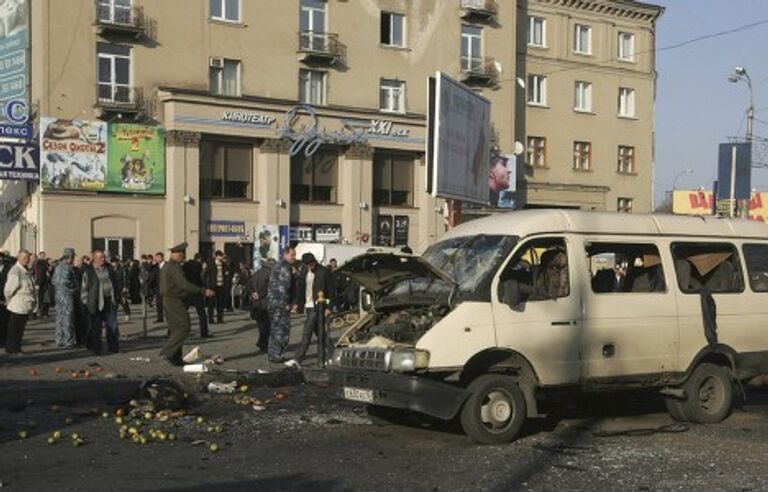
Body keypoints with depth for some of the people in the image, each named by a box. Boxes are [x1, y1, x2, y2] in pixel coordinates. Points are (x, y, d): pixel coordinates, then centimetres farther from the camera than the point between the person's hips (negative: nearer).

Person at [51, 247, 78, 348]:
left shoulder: (58, 267, 13)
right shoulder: (67, 267, -16)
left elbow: (53, 281, 14)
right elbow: (66, 281, -24)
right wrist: (73, 287, -10)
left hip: (58, 294, 9)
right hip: (67, 295, -9)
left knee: (59, 318, 13)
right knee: (68, 319, -4)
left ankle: (59, 340, 18)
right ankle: (69, 341, -2)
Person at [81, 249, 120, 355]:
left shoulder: (109, 269, 8)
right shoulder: (88, 271, -6)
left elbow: (115, 283, 18)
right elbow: (84, 288, -2)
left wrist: (115, 298, 14)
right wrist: (86, 302, -5)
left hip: (109, 301, 4)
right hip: (96, 303, -4)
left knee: (113, 326, 5)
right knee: (96, 327, 3)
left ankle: (113, 346, 15)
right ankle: (96, 348, 12)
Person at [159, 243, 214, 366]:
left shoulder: (166, 266, 16)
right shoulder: (174, 267, -17)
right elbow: (184, 284, -25)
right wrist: (203, 291, -25)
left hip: (168, 300, 11)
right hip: (175, 301, -11)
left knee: (175, 329, 12)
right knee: (183, 328, -10)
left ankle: (175, 358, 14)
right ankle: (167, 353, -13)